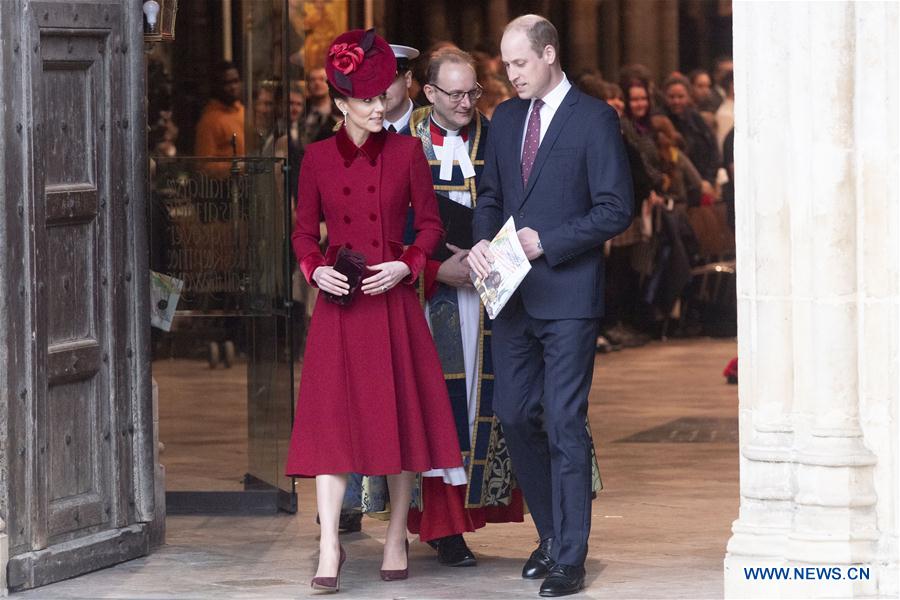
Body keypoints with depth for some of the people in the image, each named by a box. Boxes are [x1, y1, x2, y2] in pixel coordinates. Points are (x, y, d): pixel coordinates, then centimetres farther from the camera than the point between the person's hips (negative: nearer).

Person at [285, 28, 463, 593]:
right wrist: (316, 269, -8)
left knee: (400, 414, 3)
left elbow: (430, 223, 7)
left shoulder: (407, 152, 2)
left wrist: (405, 266, -9)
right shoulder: (318, 157, 4)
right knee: (333, 417, -6)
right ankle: (330, 547, -8)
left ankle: (398, 535, 16)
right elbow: (304, 231, 10)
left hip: (393, 299, 0)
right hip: (338, 303, 0)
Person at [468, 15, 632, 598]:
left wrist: (547, 241, -16)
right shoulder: (505, 118, 13)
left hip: (568, 294, -7)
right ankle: (553, 531, 25)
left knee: (565, 423, -6)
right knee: (515, 416, 9)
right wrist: (483, 242, 0)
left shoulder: (595, 119, -6)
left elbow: (616, 209, -9)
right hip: (513, 294, 7)